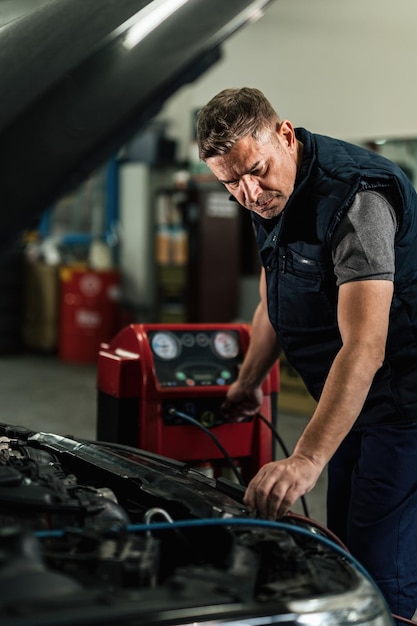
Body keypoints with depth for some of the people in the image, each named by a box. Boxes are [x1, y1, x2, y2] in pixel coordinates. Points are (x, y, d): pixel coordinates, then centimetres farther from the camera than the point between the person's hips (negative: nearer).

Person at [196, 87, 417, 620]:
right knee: (341, 555, 16)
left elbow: (364, 349, -36)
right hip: (351, 397, 9)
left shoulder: (355, 196, -27)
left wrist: (306, 460, -43)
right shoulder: (270, 199, 4)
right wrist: (247, 384, 27)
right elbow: (274, 305, 20)